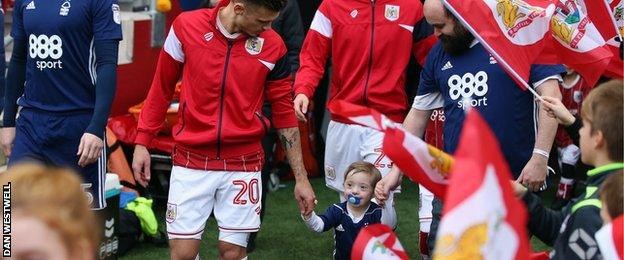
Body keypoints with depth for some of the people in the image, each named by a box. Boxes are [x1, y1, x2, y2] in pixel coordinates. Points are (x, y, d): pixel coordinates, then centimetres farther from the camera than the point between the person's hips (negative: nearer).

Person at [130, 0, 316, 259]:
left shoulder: (273, 46, -5)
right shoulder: (186, 26, -6)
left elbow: (284, 112, 3)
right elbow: (161, 87, 6)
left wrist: (301, 178, 4)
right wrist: (141, 142, 4)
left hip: (243, 164, 0)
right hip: (191, 160, 0)